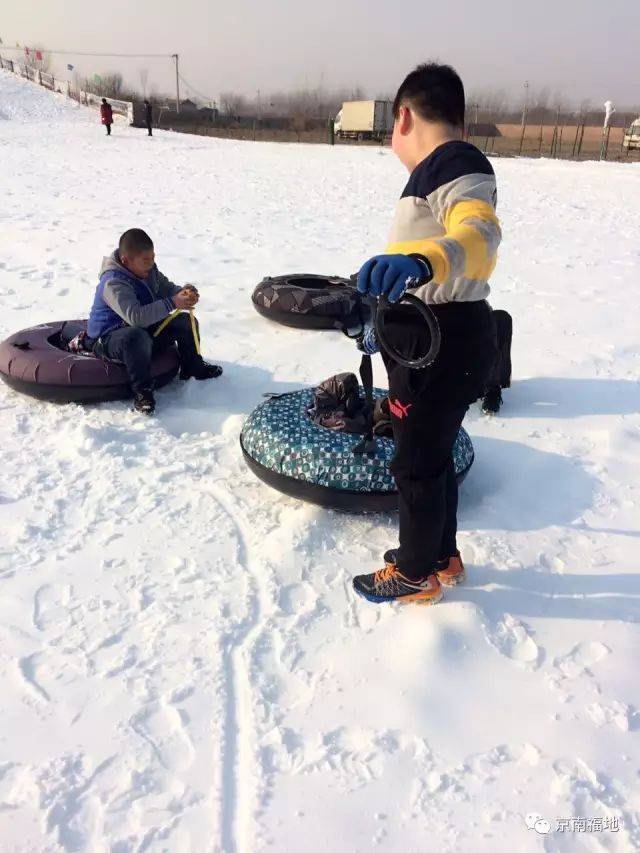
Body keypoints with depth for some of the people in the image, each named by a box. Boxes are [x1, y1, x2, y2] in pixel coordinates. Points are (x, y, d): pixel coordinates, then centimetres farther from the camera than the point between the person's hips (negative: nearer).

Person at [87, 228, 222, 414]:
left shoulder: (149, 270, -3)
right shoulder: (113, 282, -30)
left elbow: (167, 288, 10)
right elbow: (135, 316, -43)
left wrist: (185, 293, -15)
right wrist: (172, 303, -43)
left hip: (144, 328, 9)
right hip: (108, 339, -9)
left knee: (186, 322, 3)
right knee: (137, 337, -43)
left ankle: (193, 366, 24)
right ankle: (142, 391, -27)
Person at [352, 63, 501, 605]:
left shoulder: (458, 165, -16)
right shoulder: (437, 171, 17)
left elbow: (479, 234, -38)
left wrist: (421, 262, -58)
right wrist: (386, 321, 34)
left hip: (443, 348, -10)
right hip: (431, 341, 10)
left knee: (416, 464, 4)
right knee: (432, 454, 20)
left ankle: (416, 576, 24)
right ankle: (443, 557, 38)